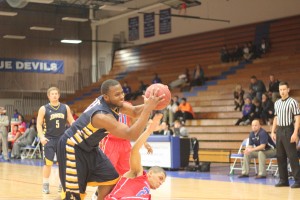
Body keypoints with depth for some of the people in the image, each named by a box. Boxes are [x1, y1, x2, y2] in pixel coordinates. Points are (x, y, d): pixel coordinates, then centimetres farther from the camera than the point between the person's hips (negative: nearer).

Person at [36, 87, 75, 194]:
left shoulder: (65, 108, 4)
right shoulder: (44, 109, -3)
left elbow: (71, 121, 7)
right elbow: (39, 124, -2)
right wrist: (41, 136, -15)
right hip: (49, 139, -2)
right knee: (48, 162, -4)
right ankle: (45, 185, 7)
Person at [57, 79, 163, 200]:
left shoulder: (111, 101, -9)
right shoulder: (102, 116, -36)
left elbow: (134, 112, 2)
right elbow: (131, 135, -40)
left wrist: (149, 105, -21)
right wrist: (148, 109, -44)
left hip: (89, 147, 10)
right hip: (72, 147, -9)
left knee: (110, 178, 8)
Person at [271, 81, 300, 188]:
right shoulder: (277, 103, 13)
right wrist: (273, 131, 13)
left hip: (288, 130, -6)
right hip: (279, 131, 6)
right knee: (280, 156, 7)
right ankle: (283, 180, 14)